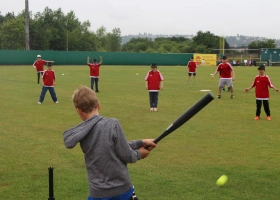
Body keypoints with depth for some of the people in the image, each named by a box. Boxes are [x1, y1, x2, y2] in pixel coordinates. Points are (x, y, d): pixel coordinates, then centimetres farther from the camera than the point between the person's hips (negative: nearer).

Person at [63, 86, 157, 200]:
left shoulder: (81, 133, 0)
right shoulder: (112, 124, -15)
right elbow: (126, 155, -11)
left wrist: (140, 143, 10)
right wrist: (139, 153, 10)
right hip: (123, 189, -3)